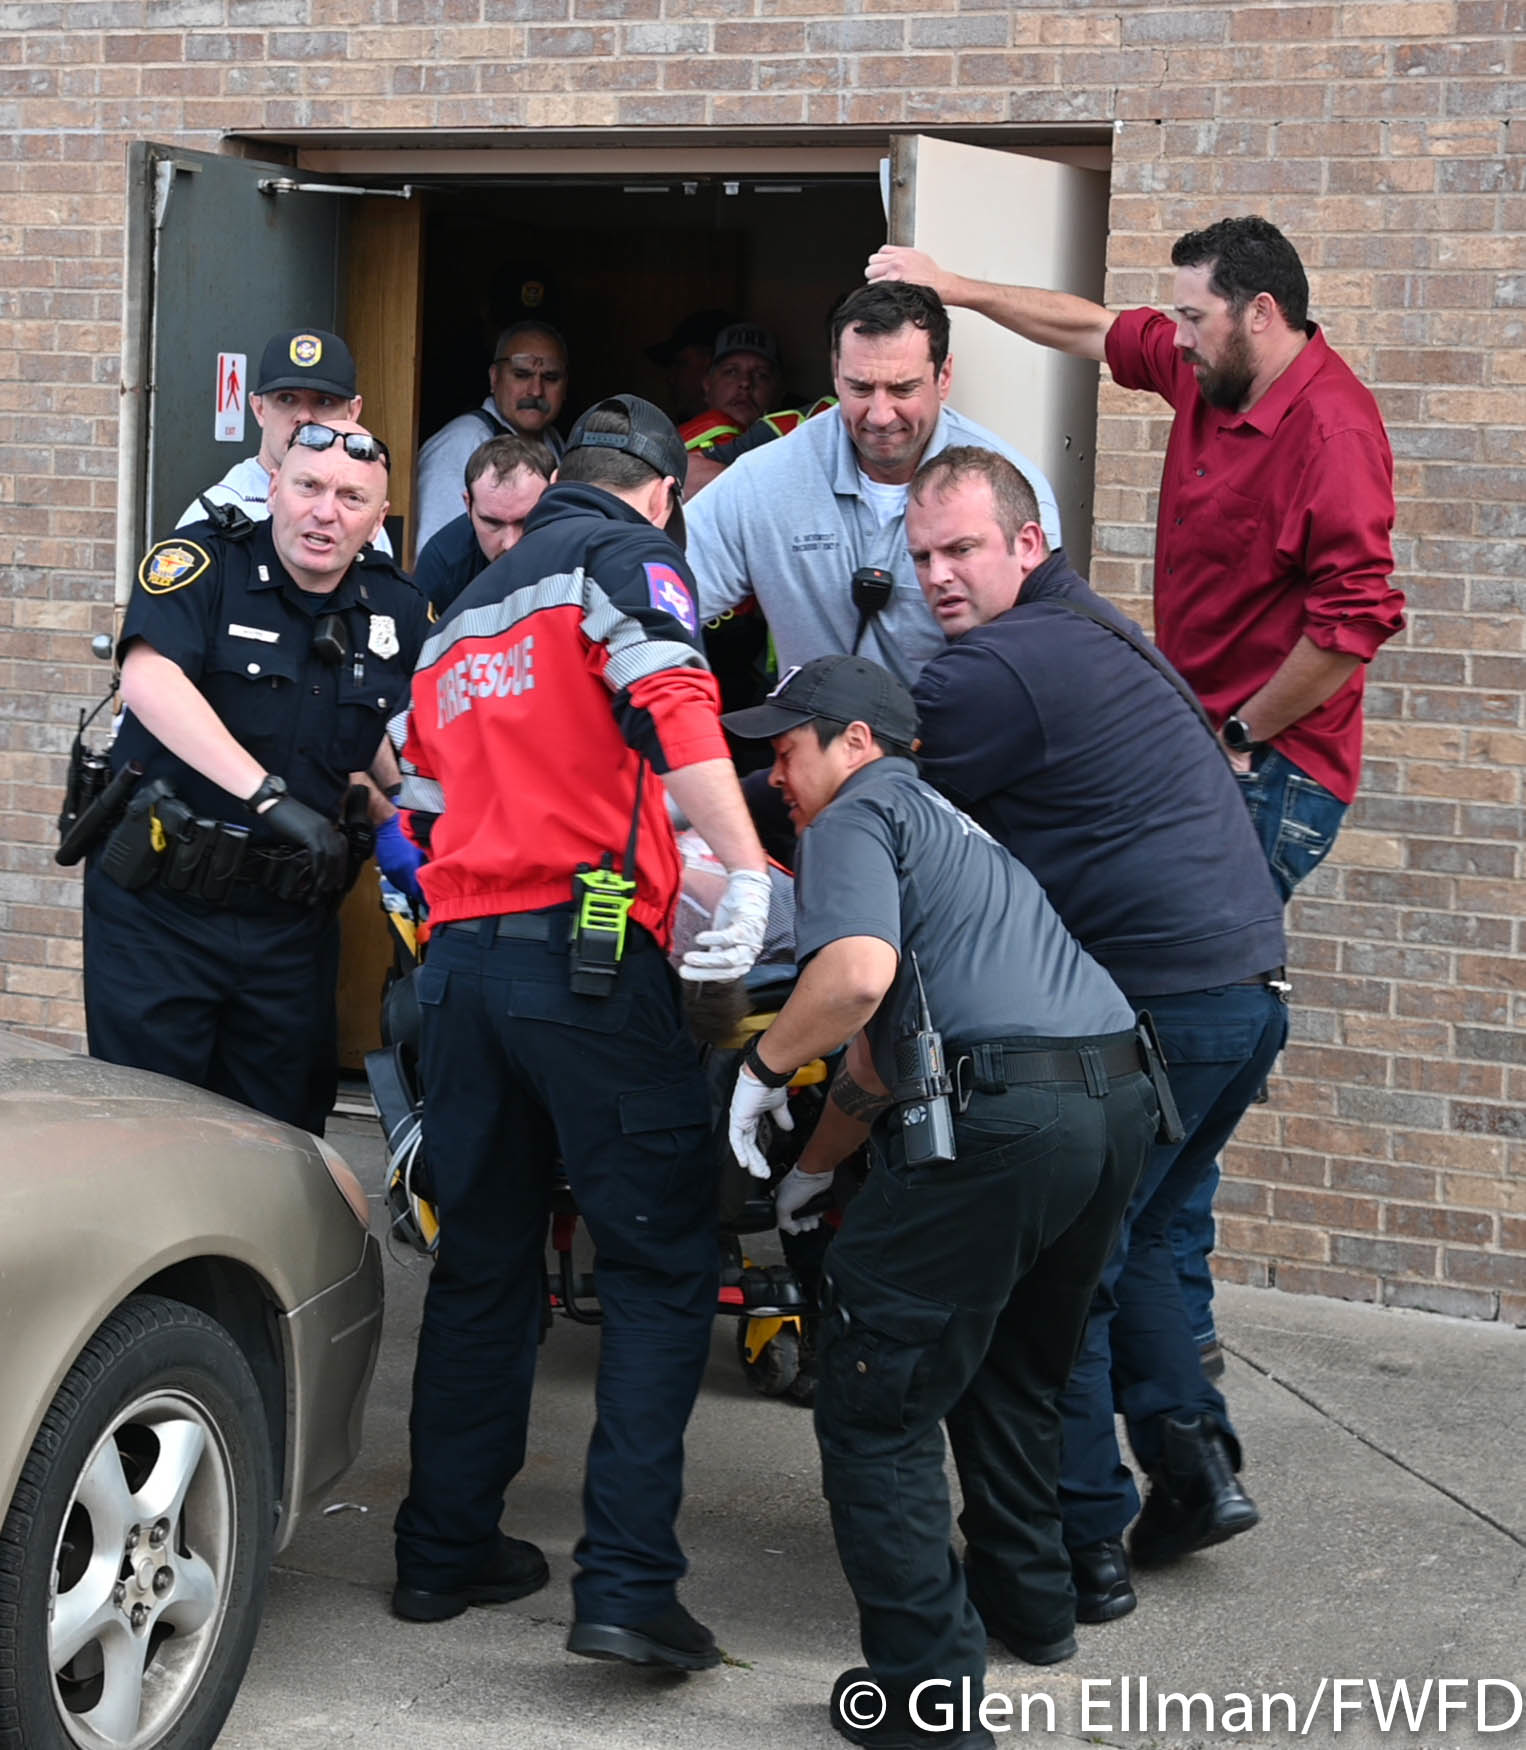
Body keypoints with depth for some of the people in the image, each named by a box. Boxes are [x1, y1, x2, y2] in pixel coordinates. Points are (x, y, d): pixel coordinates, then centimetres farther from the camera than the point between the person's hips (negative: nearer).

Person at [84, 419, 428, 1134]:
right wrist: (271, 797, -33)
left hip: (294, 914, 4)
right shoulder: (205, 561, -9)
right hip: (159, 899, -4)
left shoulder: (399, 610, 5)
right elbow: (149, 681, -26)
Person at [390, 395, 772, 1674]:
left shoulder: (463, 613, 26)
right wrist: (748, 870, -21)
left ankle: (446, 1553, 23)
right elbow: (671, 703, -17)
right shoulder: (627, 552, 2)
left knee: (482, 1264, 16)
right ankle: (627, 1582, -9)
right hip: (588, 952, -7)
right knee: (663, 1263, -3)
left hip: (460, 955, 7)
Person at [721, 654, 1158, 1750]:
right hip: (1120, 1102, 9)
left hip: (999, 1124, -9)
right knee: (1015, 1371, 29)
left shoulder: (859, 816, 4)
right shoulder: (955, 824, 31)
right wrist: (815, 1168, 43)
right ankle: (1031, 1605, 42)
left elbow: (858, 974, -18)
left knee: (876, 1407, 1)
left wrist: (765, 1063, -2)